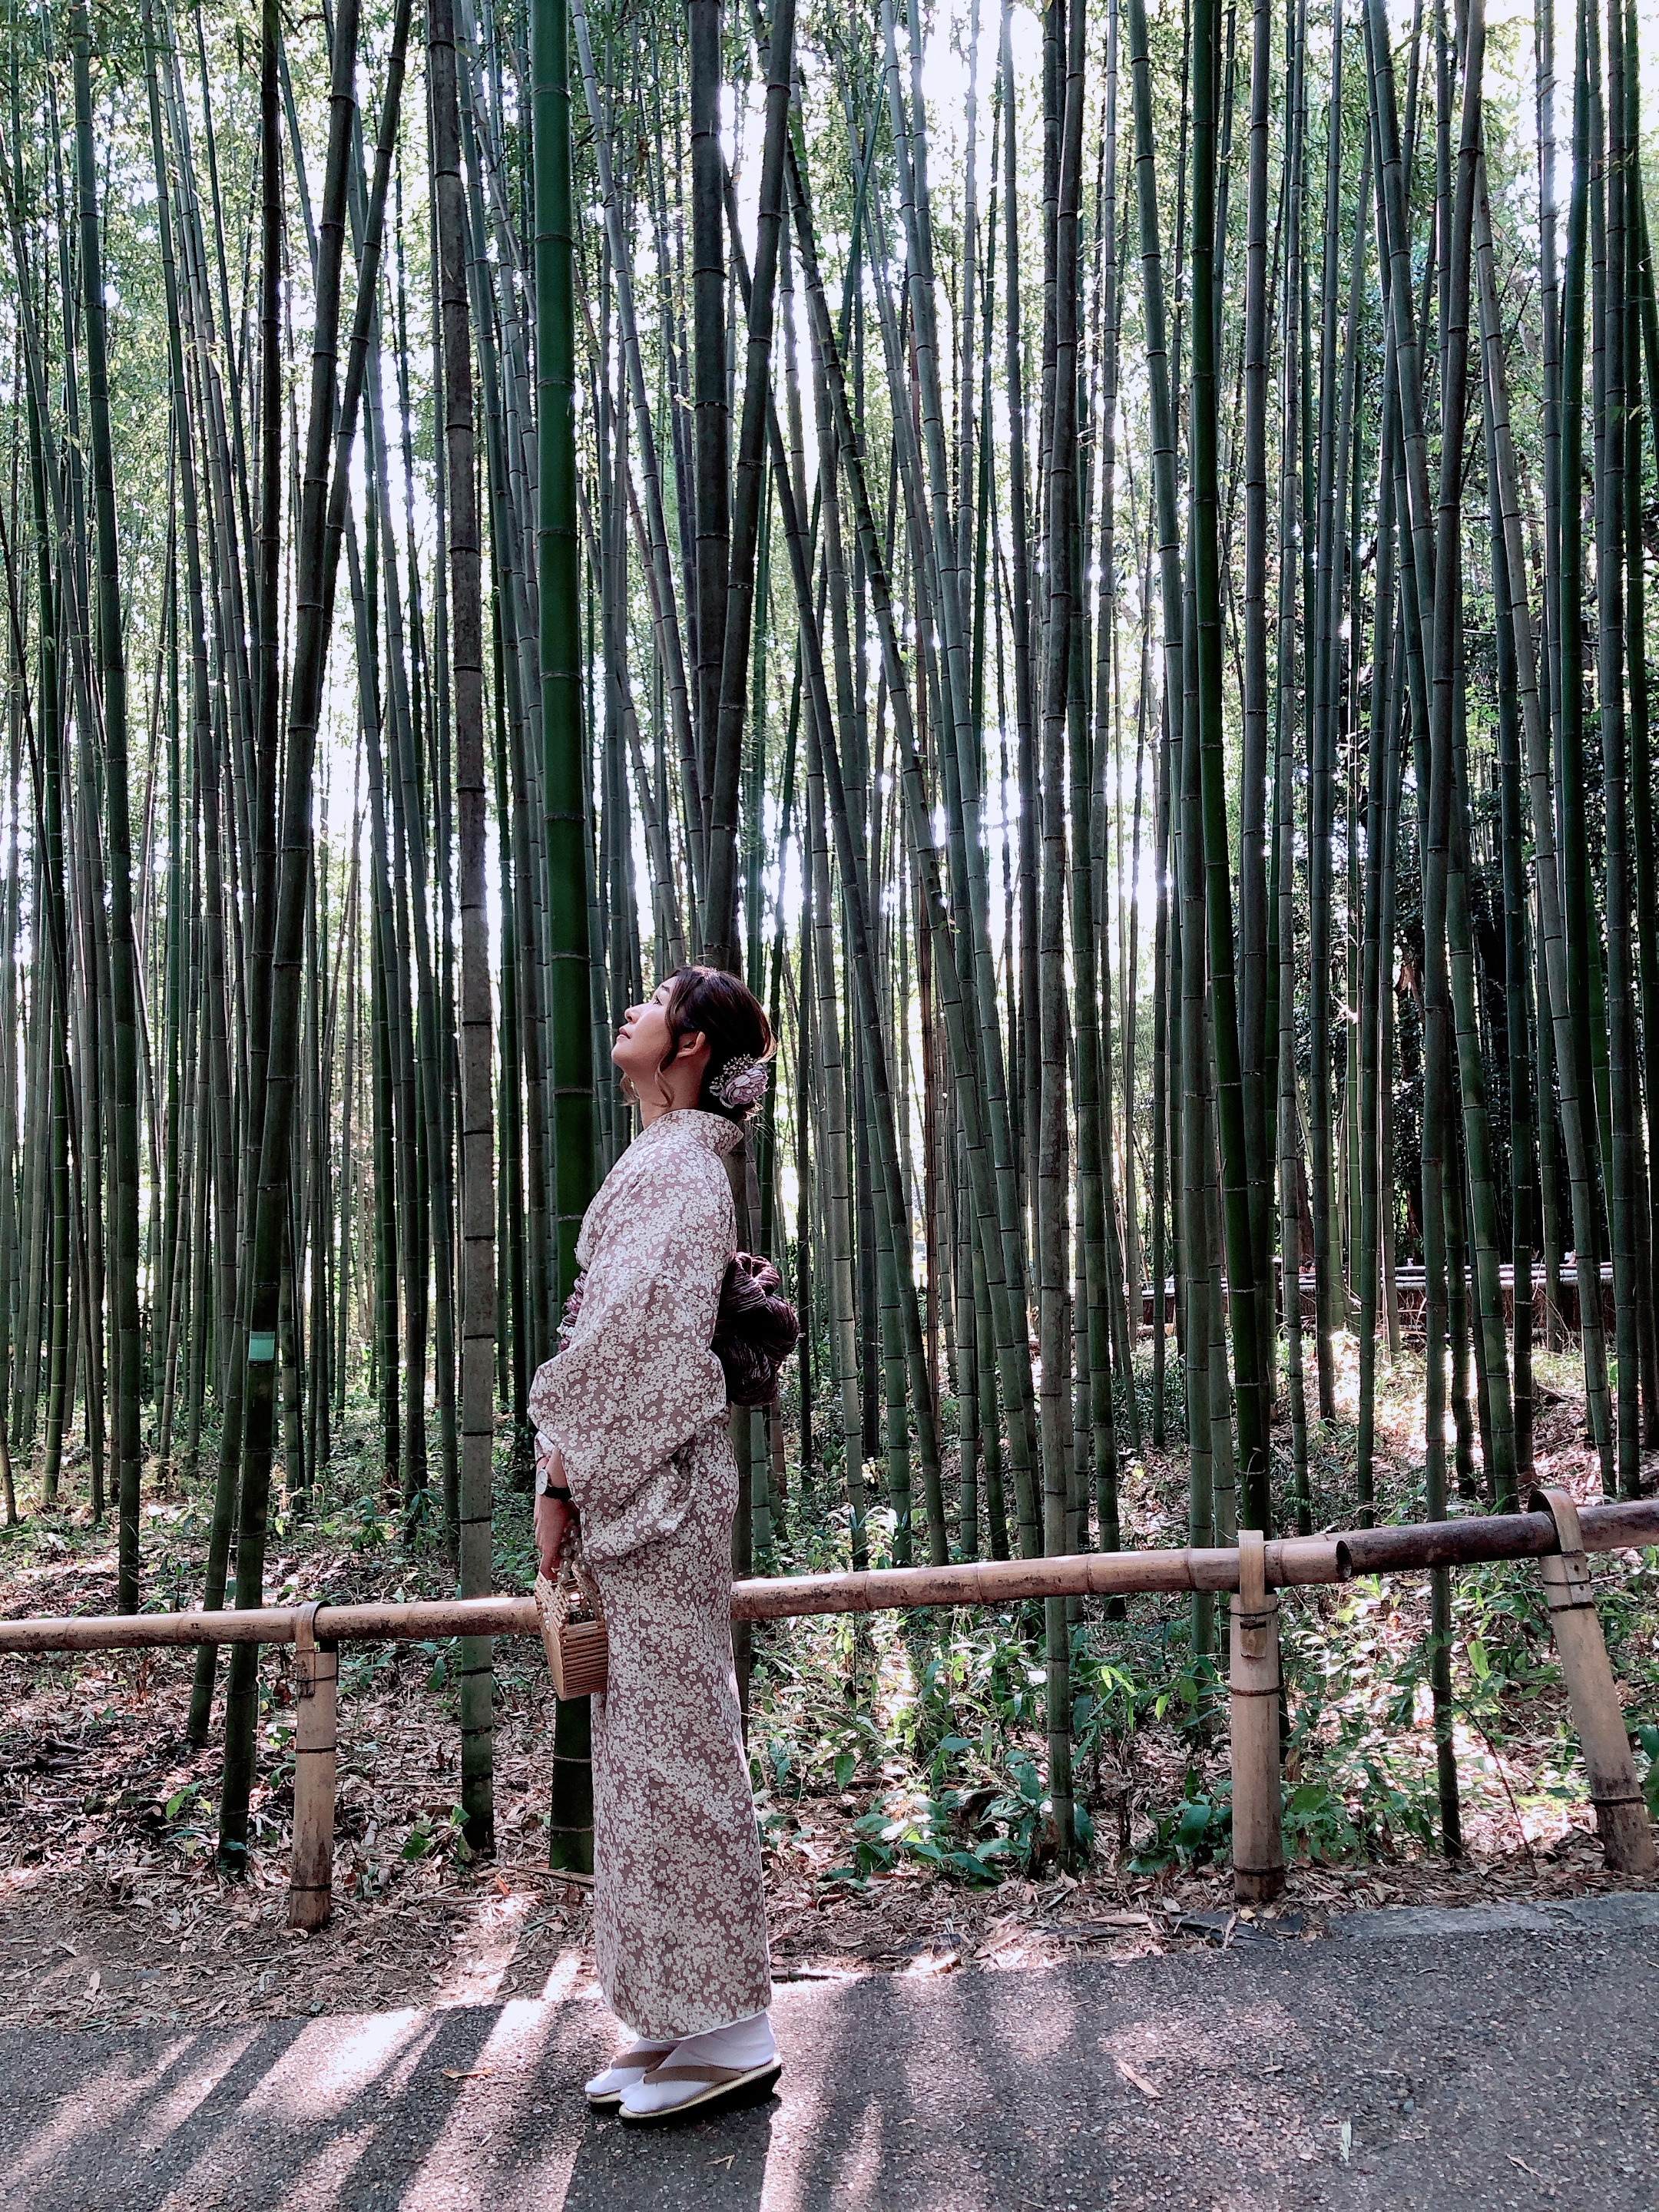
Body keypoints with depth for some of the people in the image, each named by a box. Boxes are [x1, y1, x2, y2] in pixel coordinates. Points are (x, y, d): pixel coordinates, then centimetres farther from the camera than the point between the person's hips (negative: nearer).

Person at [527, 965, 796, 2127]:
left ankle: (727, 2031, 7)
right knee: (659, 1735, 12)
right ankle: (684, 2019, 22)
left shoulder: (672, 1169, -12)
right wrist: (575, 1475, 17)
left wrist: (562, 1477, -16)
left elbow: (631, 1335, -19)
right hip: (647, 1481, 10)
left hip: (652, 1479, -10)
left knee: (672, 1737, -4)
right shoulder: (672, 1163, 18)